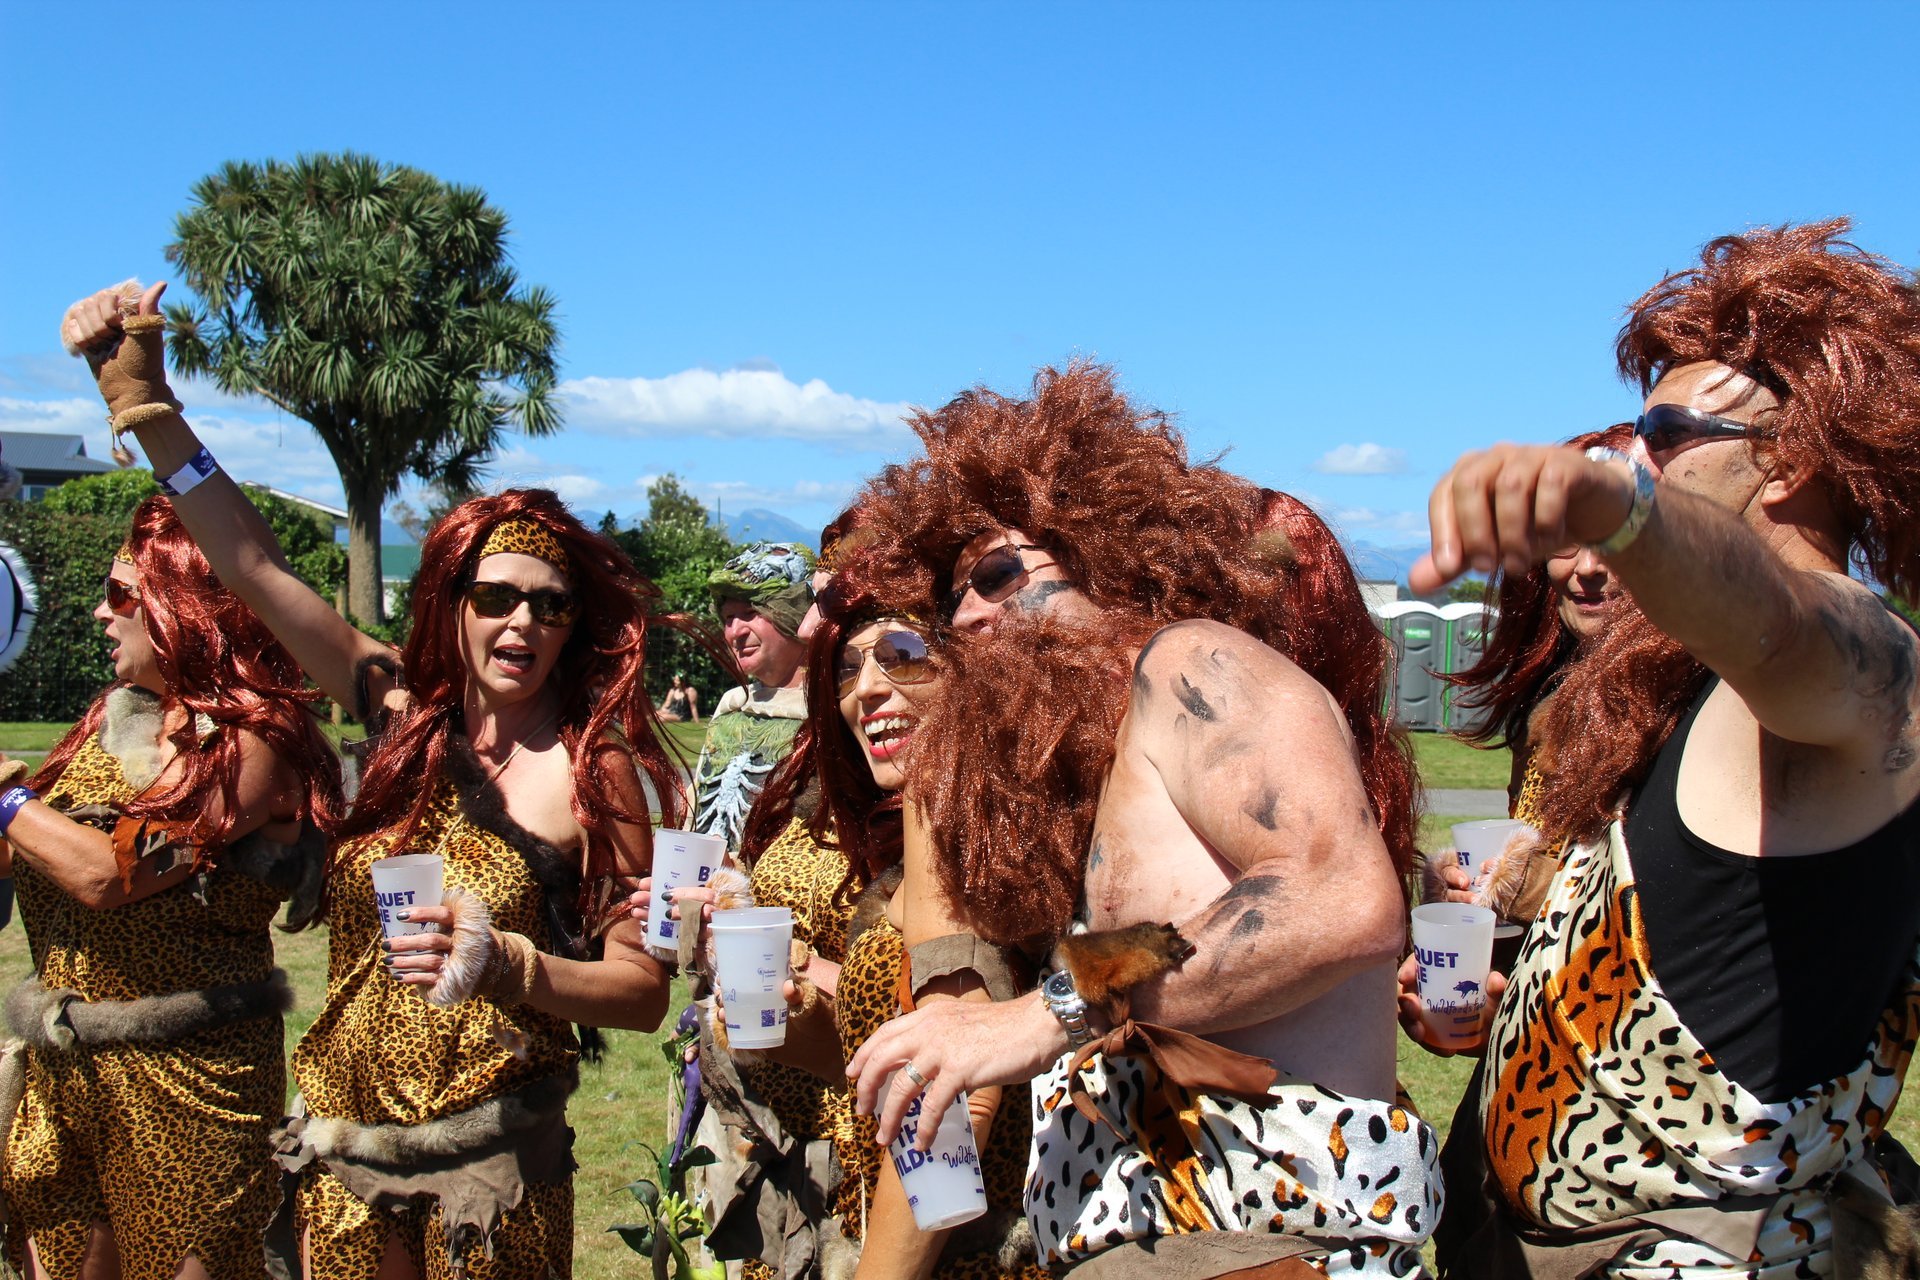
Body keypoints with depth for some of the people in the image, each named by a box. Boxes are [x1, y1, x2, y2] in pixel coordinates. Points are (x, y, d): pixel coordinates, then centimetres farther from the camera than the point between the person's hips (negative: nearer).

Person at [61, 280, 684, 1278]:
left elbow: (643, 991, -11)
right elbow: (254, 566, 2)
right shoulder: (405, 714, 1)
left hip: (488, 1165, -4)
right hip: (339, 1150, 4)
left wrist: (503, 963, -26)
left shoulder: (597, 771, -10)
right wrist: (142, 395, -1)